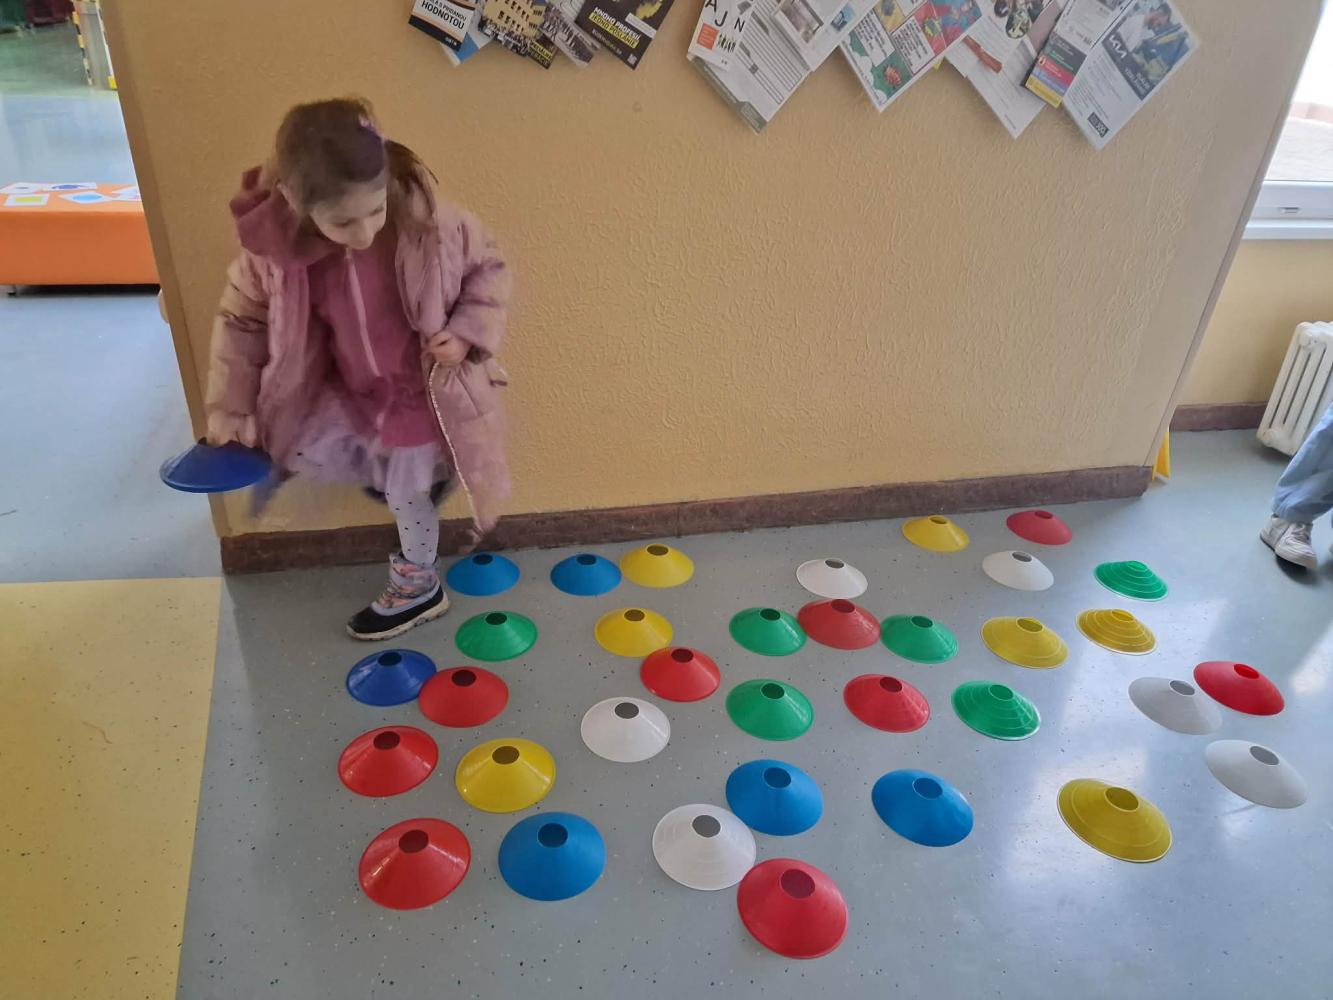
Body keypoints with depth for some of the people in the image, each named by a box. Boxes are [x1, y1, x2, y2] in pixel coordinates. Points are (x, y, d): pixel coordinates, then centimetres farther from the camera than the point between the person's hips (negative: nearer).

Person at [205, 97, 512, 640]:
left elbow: (488, 269, -10)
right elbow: (242, 320, -5)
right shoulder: (274, 250, -22)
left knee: (408, 496, 10)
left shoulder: (429, 221, -28)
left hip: (423, 393, -3)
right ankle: (391, 470, 28)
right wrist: (229, 409, 1)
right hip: (354, 394, 4)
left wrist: (468, 333, -25)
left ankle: (417, 588, 38)